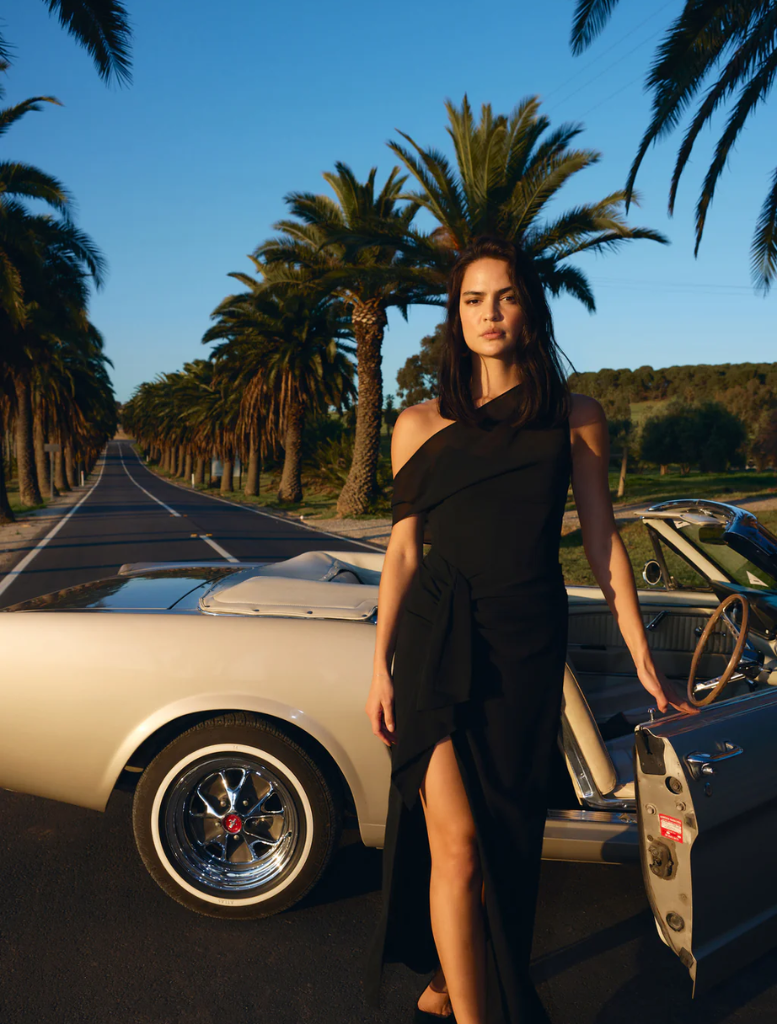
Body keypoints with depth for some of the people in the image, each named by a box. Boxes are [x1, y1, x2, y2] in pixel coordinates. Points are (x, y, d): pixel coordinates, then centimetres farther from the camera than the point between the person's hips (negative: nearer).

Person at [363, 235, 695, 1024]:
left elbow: (601, 541, 6)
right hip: (436, 640, -1)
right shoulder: (421, 424, 5)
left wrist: (643, 661, 5)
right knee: (455, 842, -9)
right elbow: (402, 551, 6)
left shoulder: (575, 418, 6)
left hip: (528, 645, 1)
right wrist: (381, 668, 3)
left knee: (506, 840, 10)